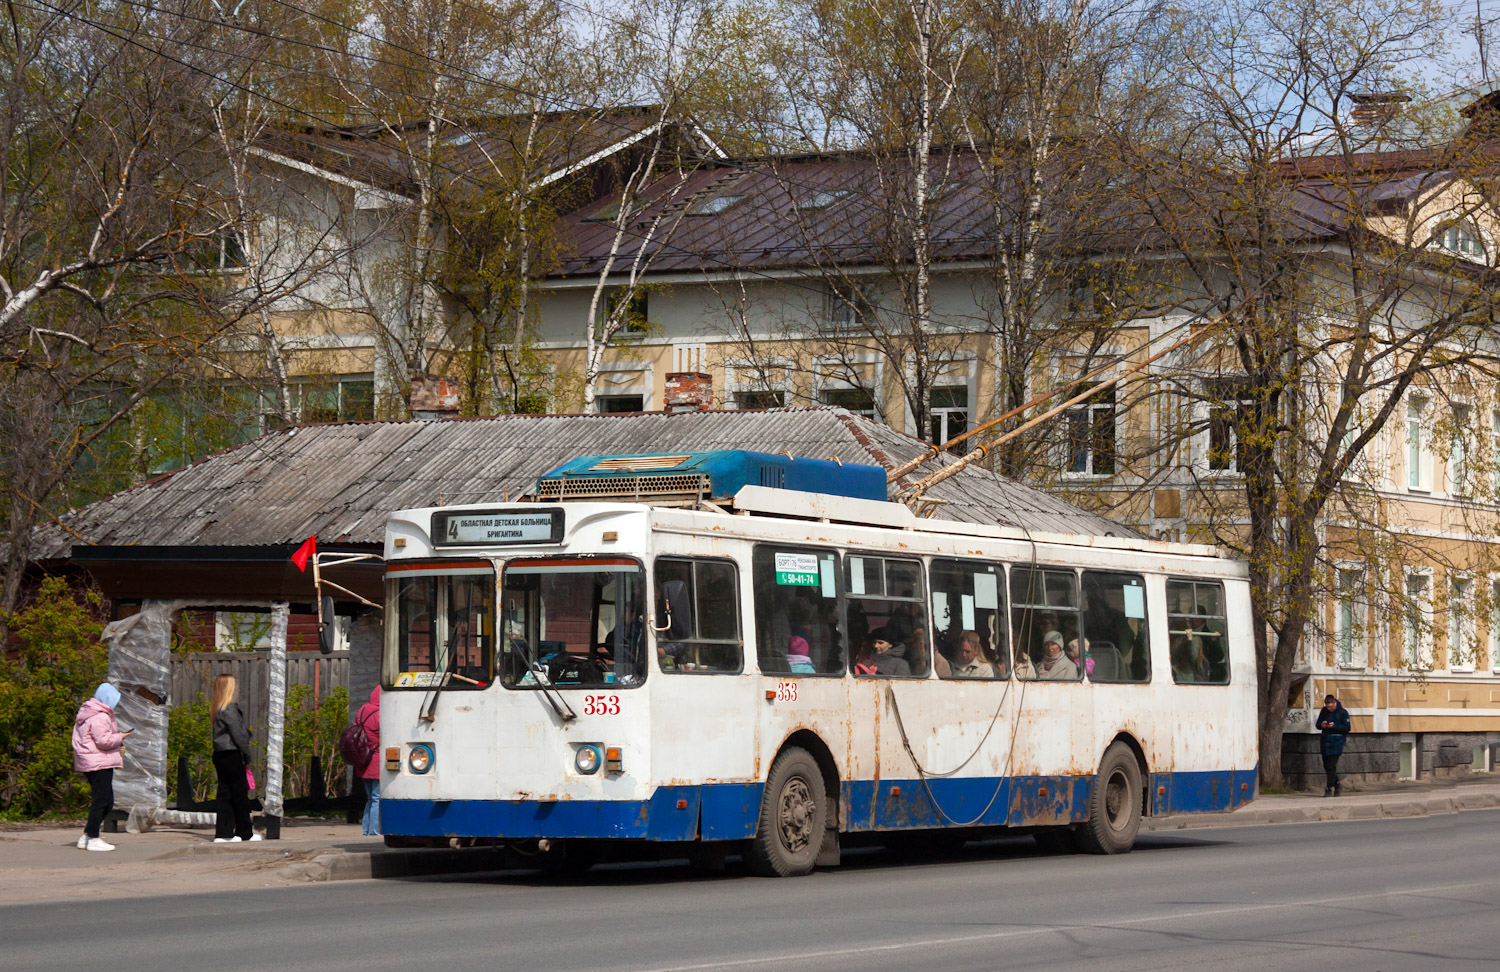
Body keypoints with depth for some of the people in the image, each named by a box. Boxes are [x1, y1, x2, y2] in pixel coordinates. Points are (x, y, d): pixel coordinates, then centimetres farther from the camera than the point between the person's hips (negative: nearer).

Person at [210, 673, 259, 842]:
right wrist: (247, 756, -5)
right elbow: (238, 734, -14)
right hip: (232, 755, -8)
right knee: (240, 794, 2)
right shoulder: (229, 709, -14)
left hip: (219, 754, 8)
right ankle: (245, 833, 9)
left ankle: (223, 833, 4)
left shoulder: (216, 708, 12)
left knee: (224, 794, 8)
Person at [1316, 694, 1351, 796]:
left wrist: (1334, 726, -21)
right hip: (1326, 740, 6)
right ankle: (1337, 786, 26)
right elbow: (1317, 725, 13)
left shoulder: (1343, 712, -5)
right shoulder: (1324, 711, 9)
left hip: (1337, 741, -6)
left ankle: (1329, 789, -10)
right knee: (1326, 765, 9)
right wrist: (1322, 725, -11)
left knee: (1332, 766, -12)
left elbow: (1347, 728, -8)